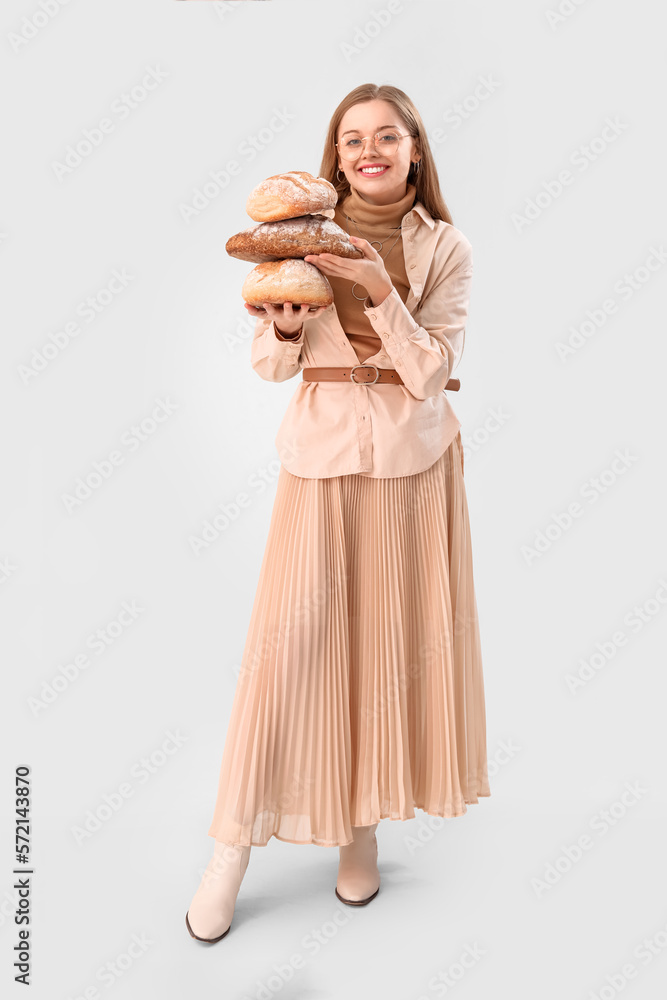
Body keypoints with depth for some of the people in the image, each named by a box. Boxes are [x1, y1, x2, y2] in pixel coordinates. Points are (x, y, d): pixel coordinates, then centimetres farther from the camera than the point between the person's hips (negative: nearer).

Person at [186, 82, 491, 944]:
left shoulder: (446, 248, 3)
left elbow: (428, 374, -7)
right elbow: (268, 365, 4)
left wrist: (378, 290, -19)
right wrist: (285, 327, -17)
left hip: (414, 459, 1)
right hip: (321, 453, 0)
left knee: (394, 636, 6)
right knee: (290, 639, -2)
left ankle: (363, 820, 27)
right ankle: (234, 845, 12)